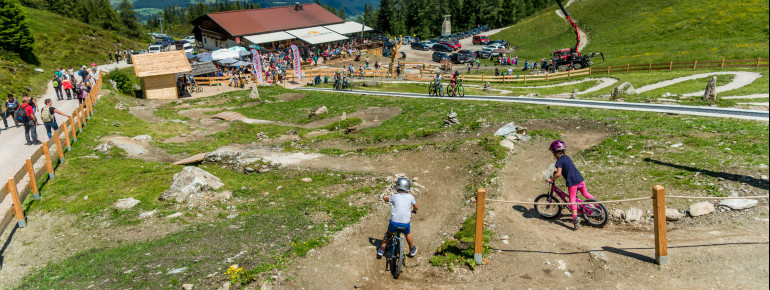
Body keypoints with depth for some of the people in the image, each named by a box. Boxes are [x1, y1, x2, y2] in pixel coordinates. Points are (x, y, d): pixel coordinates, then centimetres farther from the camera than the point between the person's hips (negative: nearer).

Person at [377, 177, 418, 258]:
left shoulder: (394, 197, -1)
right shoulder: (410, 196, 2)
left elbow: (385, 198, 16)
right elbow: (416, 207, 16)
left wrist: (388, 196, 37)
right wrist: (413, 209, 38)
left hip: (394, 222, -1)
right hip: (406, 223, 1)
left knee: (388, 233, 27)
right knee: (408, 234, 31)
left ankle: (381, 250, 32)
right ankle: (412, 250, 46)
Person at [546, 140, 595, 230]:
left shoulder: (559, 161, -13)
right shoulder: (567, 157, 13)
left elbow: (558, 174, -23)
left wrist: (551, 179, -11)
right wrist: (557, 170, 38)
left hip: (572, 182, -8)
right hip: (580, 179, 8)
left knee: (572, 199, -3)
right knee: (585, 193, 26)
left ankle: (575, 218, -13)